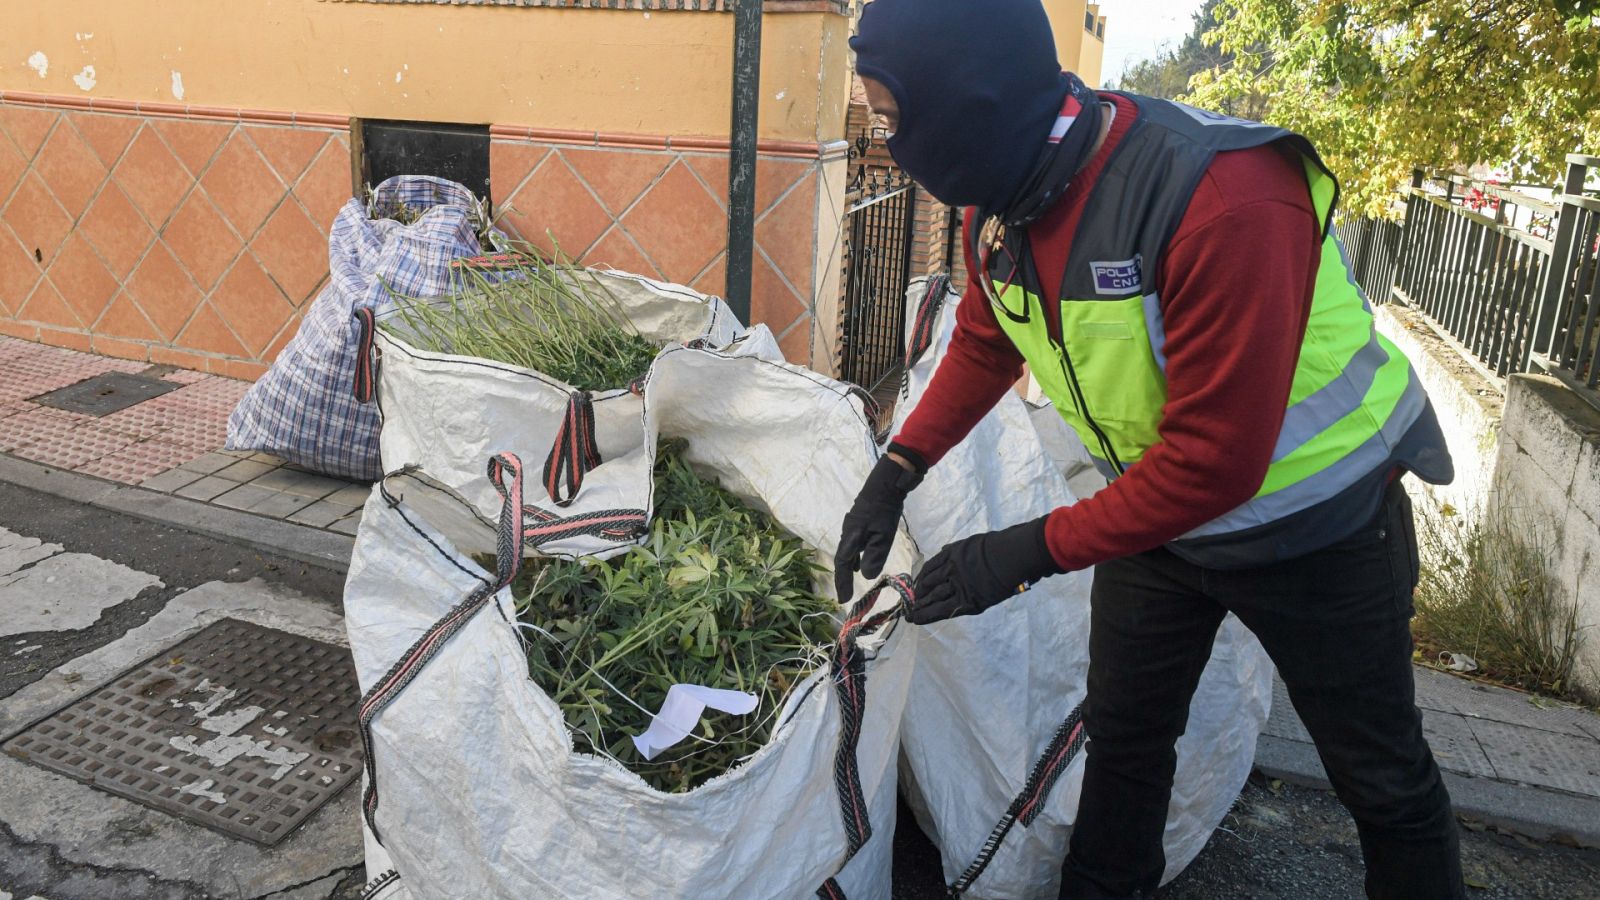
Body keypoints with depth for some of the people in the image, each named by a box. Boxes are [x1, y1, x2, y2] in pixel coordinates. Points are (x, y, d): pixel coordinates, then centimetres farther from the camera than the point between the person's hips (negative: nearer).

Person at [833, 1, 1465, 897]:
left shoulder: (1225, 201, -36)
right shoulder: (999, 198, -11)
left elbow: (1216, 459, -34)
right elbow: (984, 345, 5)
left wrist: (1034, 550, -29)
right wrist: (895, 473, -5)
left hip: (1313, 524, -6)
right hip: (1154, 507, 6)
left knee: (1382, 774, 14)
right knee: (1123, 735, 19)